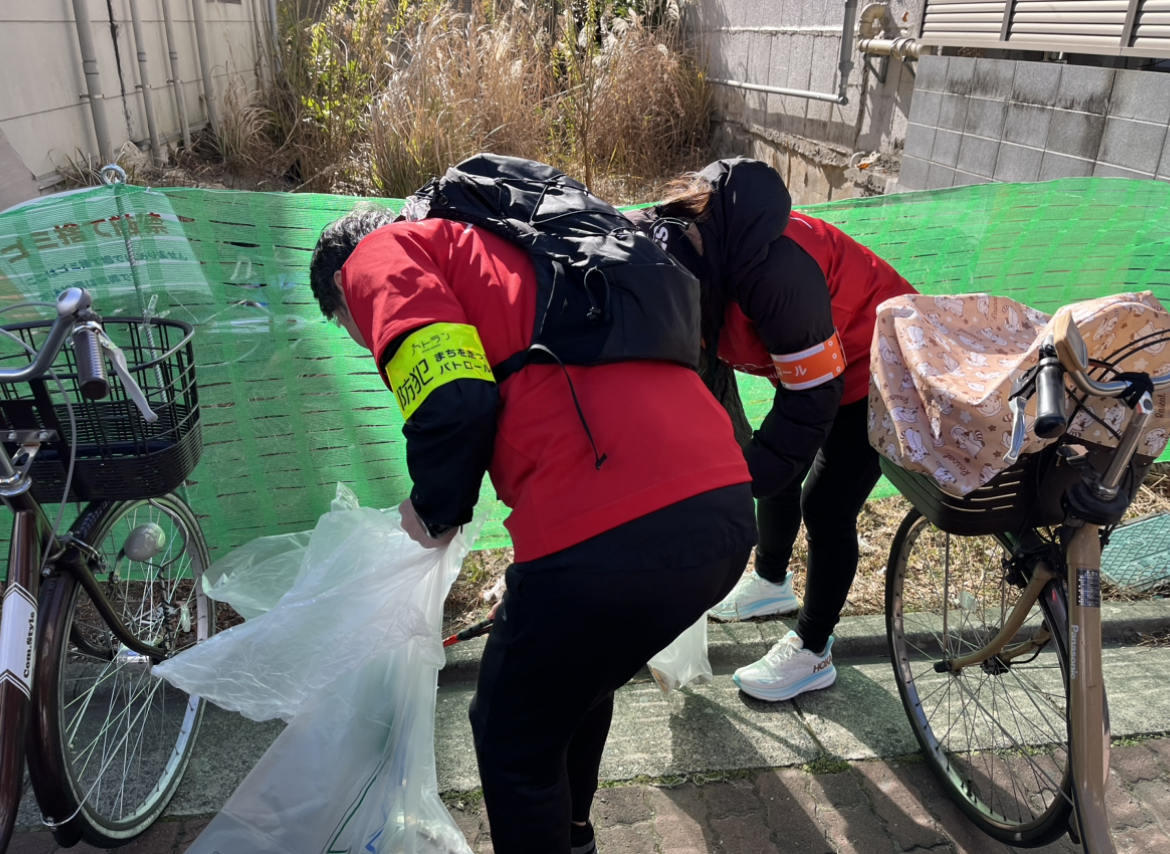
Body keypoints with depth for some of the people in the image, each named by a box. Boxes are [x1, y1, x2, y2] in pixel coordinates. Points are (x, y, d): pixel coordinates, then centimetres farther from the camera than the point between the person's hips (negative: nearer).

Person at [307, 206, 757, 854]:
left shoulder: (381, 256, 8)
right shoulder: (493, 251, 32)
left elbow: (453, 402, -12)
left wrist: (434, 511, 10)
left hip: (609, 538, -9)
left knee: (514, 740, 18)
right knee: (577, 690, 33)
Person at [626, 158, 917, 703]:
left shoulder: (774, 269, -41)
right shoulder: (680, 248, -16)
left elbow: (812, 400, -32)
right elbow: (705, 375, -6)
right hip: (811, 361, 8)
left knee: (826, 507, -5)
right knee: (780, 475, 18)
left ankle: (813, 654, 15)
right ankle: (770, 583, 44)